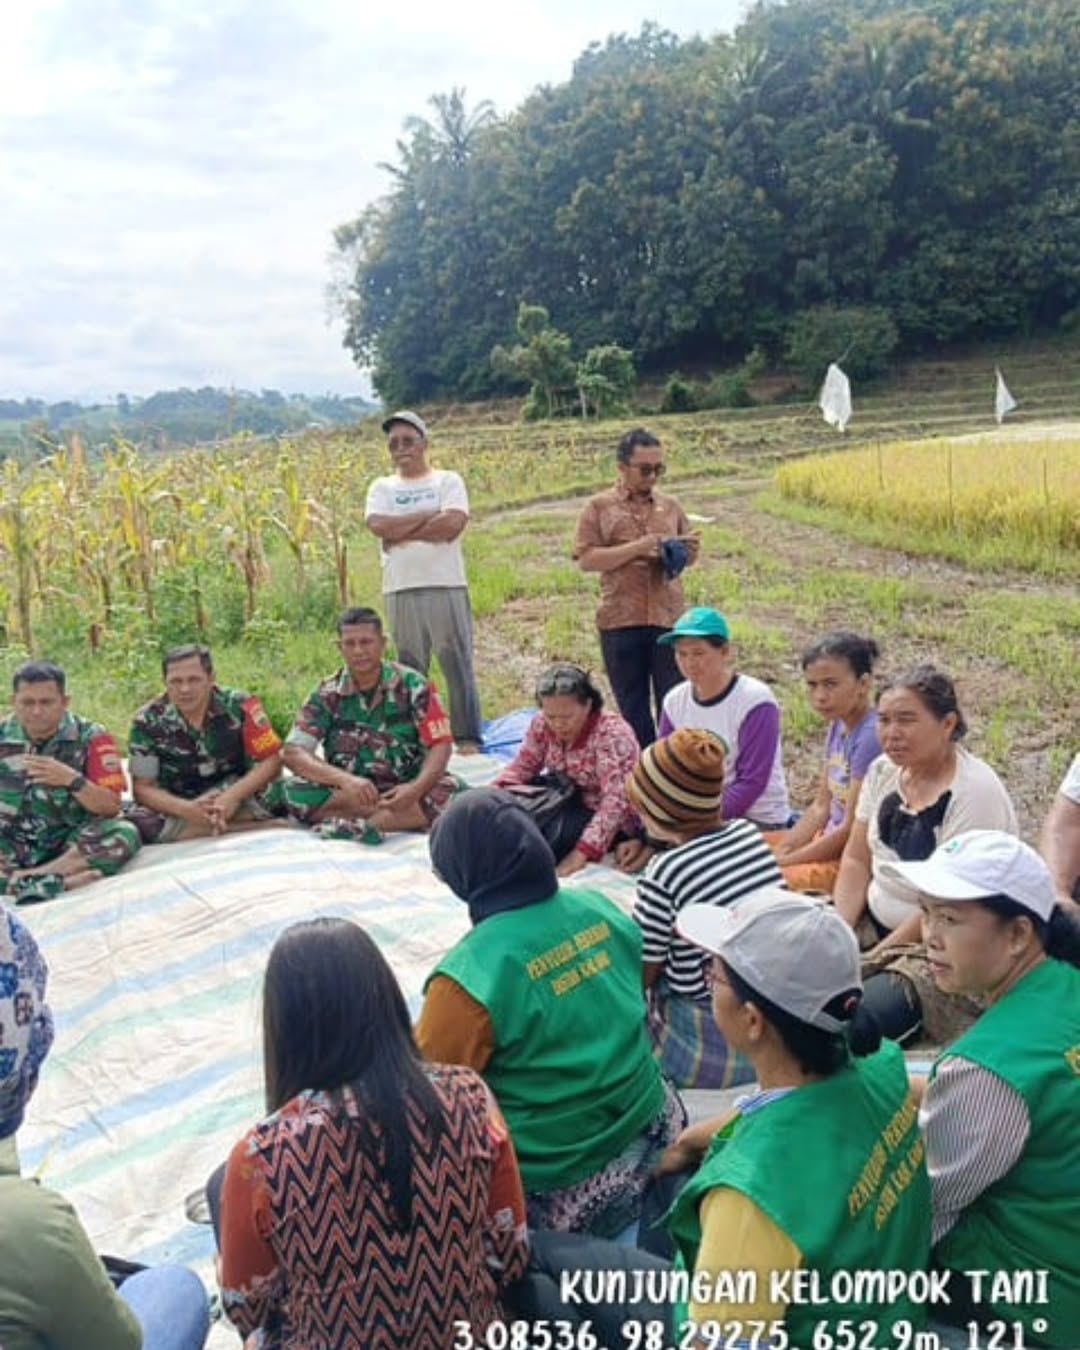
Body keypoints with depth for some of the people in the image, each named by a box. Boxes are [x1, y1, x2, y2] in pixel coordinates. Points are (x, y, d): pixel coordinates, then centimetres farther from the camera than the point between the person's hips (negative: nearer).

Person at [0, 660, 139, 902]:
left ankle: (22, 880, -28)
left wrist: (72, 780, -27)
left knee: (124, 834, -31)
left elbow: (111, 807, -9)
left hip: (71, 842, -2)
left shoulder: (91, 738, -7)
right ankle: (58, 881, -35)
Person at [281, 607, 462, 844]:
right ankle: (410, 817, -26)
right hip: (348, 792, 1)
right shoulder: (327, 695, -3)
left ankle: (355, 824, -27)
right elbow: (293, 752, -11)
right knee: (297, 792, -28)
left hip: (405, 789, -1)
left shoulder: (412, 685, -5)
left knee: (451, 791, -31)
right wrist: (344, 779, -29)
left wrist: (417, 788, -29)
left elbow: (440, 745, -8)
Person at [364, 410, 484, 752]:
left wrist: (401, 533, -6)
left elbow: (453, 524, -10)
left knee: (458, 666, -1)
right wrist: (430, 515, -7)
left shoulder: (448, 480, 7)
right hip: (401, 591, 2)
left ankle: (468, 739, 5)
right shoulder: (382, 487, 14)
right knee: (410, 671, 7)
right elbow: (378, 525, -6)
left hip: (446, 587, -2)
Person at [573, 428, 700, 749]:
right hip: (621, 622, -2)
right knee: (632, 705, 9)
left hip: (668, 618, 2)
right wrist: (636, 548, -15)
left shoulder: (670, 506, 11)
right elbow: (586, 559, -7)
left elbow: (687, 557, 19)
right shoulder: (599, 507, 2)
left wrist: (689, 551, -6)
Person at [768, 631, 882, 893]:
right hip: (829, 839, 9)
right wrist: (782, 849, -3)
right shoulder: (839, 725, 6)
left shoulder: (872, 736, -21)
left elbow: (851, 829, -19)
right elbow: (820, 807, 10)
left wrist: (784, 861, -12)